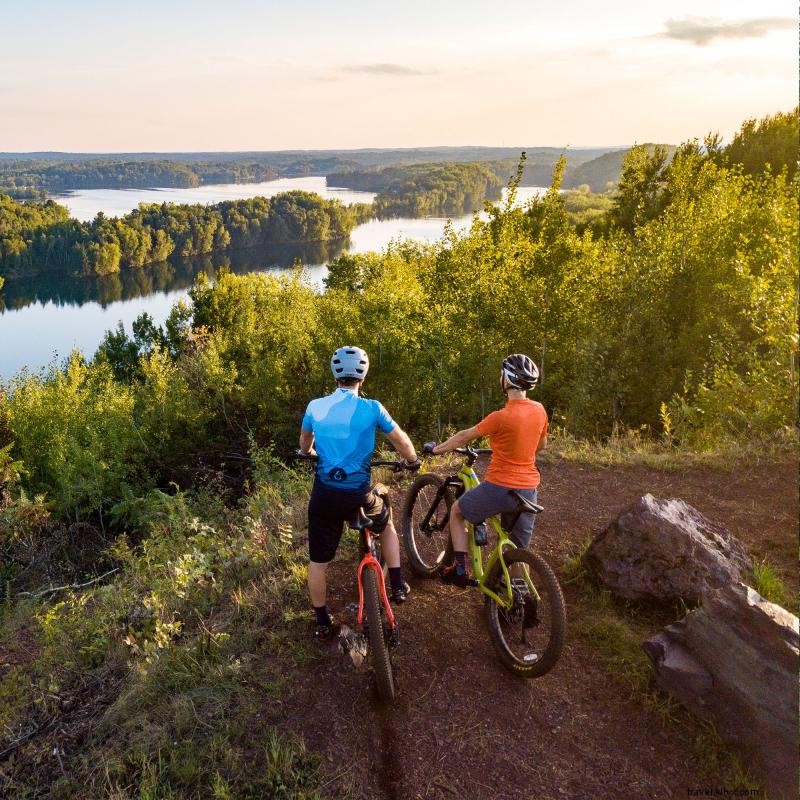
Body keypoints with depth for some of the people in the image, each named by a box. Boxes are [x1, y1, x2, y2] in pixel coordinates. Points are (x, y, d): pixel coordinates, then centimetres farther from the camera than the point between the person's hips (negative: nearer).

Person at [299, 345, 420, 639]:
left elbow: (304, 446, 18)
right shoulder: (371, 408, -9)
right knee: (387, 525, 30)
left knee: (318, 561, 17)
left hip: (325, 495, 1)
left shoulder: (315, 407, 0)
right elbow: (402, 441, 0)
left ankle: (322, 623, 29)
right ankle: (398, 587, 27)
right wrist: (412, 461, 21)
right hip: (359, 495, -1)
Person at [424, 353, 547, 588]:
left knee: (457, 511, 20)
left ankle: (460, 569, 16)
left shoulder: (501, 417, -19)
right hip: (528, 491, 6)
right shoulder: (539, 410, -1)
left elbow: (465, 436, -6)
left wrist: (436, 449, 9)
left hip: (499, 487, -5)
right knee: (518, 551, 17)